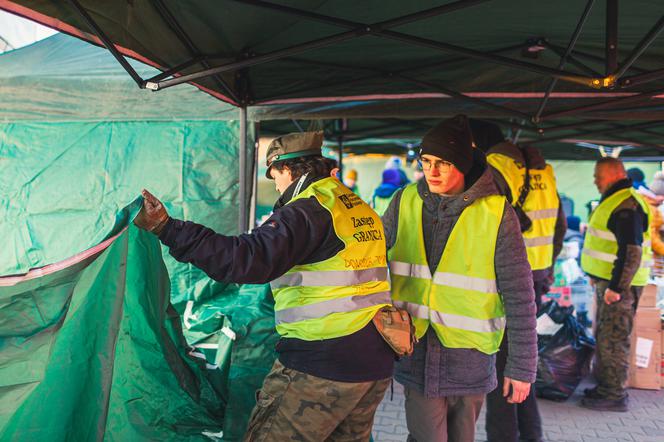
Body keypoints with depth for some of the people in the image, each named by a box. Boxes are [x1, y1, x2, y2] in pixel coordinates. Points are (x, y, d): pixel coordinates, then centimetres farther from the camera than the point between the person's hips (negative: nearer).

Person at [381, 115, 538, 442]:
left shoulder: (496, 213, -11)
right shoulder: (406, 202, -2)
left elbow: (519, 297, -8)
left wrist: (522, 366, -6)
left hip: (469, 354, -1)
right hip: (415, 350, 1)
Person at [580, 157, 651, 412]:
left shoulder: (626, 206, -19)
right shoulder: (614, 200, 15)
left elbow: (632, 252, -25)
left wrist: (616, 287, -25)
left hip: (619, 285, -10)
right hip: (608, 282, 11)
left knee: (613, 341, -3)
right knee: (604, 337, 18)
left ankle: (616, 396, 8)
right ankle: (605, 387, 29)